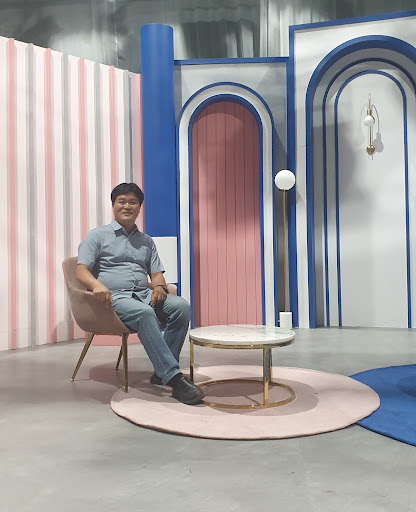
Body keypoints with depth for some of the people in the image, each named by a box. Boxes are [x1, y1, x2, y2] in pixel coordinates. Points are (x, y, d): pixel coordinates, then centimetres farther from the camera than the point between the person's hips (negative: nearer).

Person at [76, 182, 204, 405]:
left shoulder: (146, 241, 25)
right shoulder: (97, 235, 11)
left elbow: (156, 273, 18)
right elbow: (81, 270, -1)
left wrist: (159, 286, -8)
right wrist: (97, 284, -24)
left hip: (144, 294, 5)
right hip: (114, 297, -4)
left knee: (181, 306, -25)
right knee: (144, 313, -38)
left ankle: (161, 373, -20)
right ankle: (174, 377, -39)